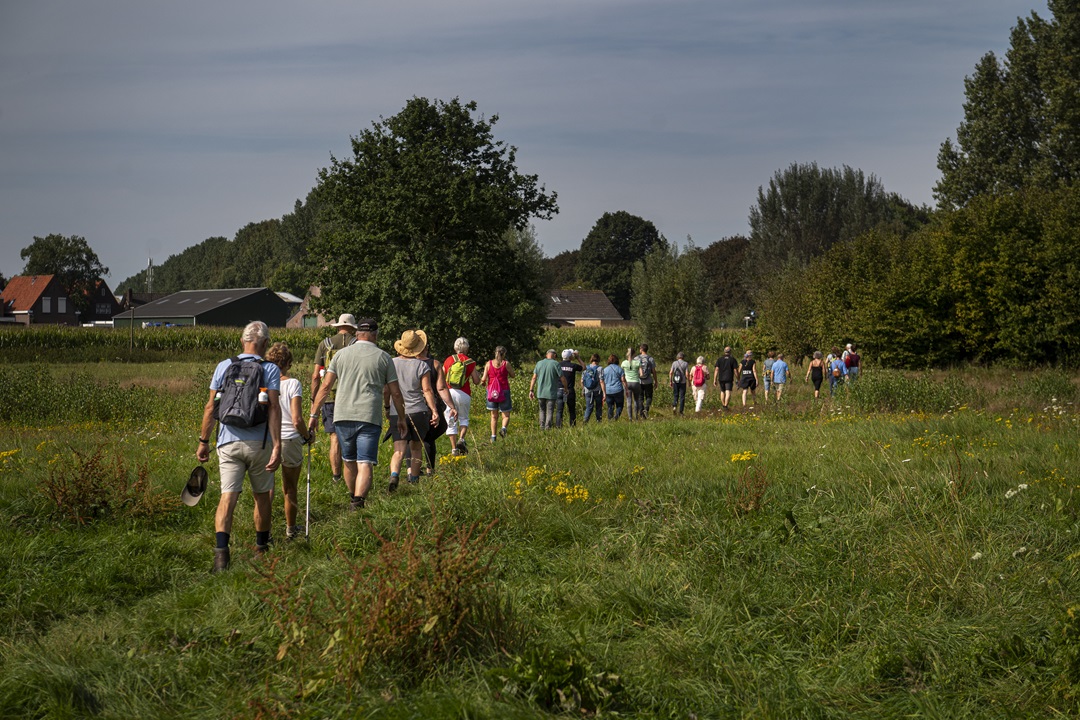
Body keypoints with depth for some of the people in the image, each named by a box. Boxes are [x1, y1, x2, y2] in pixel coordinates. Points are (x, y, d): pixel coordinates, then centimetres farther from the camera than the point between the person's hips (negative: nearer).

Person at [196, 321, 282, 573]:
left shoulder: (223, 366, 7)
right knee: (261, 495, 16)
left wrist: (203, 441, 13)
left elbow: (211, 407, 6)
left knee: (228, 495, -6)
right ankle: (261, 548, 30)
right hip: (259, 443, -1)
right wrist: (277, 447, -13)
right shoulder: (270, 369, -1)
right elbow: (274, 408, -10)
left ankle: (221, 549, -25)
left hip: (228, 442, 1)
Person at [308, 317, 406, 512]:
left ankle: (353, 499, 35)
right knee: (365, 464, -6)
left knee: (348, 460, 19)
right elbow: (395, 393, 8)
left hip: (343, 416, 2)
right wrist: (401, 419, 21)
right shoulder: (383, 358, 6)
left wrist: (313, 415, 10)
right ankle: (358, 502, -25)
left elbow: (325, 387, 5)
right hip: (369, 418, -2)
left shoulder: (341, 354, 9)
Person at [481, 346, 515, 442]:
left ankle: (493, 436, 7)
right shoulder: (506, 364, -5)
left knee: (494, 416, 14)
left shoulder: (489, 364, 0)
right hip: (504, 391, -2)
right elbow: (513, 375, 7)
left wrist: (483, 383, 19)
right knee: (506, 415, 6)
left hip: (491, 392, 2)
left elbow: (484, 379, -3)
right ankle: (503, 428, -25)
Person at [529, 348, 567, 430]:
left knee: (542, 410, 18)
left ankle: (542, 427, 11)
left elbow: (534, 378, 2)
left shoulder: (539, 363, 4)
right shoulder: (555, 364, -7)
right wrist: (565, 388, 11)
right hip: (551, 393, -4)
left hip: (540, 392, 4)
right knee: (550, 411, 3)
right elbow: (562, 378, -5)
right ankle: (547, 427, -3)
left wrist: (531, 390, 5)